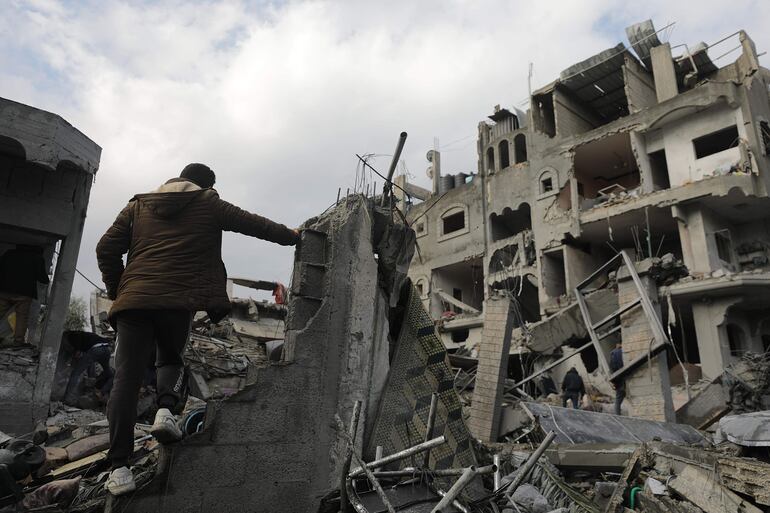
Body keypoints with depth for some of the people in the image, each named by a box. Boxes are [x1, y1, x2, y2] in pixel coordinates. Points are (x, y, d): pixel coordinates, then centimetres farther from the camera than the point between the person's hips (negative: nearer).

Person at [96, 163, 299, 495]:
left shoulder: (138, 206, 20)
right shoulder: (208, 204, 11)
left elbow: (107, 249, 13)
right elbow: (255, 224, 17)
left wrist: (117, 291, 18)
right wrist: (292, 236, 30)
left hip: (134, 300, 2)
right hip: (179, 301, -2)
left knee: (126, 379, 1)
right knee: (171, 359, 24)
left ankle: (119, 466, -5)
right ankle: (166, 409, -4)